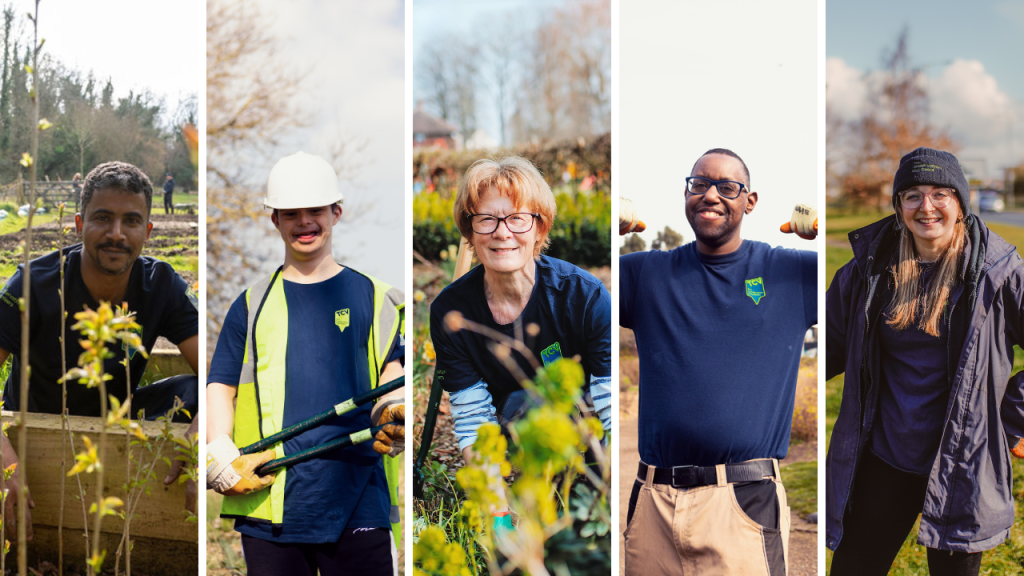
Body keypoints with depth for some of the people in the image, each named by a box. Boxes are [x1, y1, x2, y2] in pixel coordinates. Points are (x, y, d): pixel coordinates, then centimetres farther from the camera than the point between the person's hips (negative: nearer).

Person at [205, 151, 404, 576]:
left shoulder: (374, 298, 11)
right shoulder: (252, 305, 13)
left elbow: (395, 371, 5)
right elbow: (220, 386, 11)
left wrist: (394, 413, -18)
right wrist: (222, 459, -5)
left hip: (358, 502, -1)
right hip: (268, 504, 1)